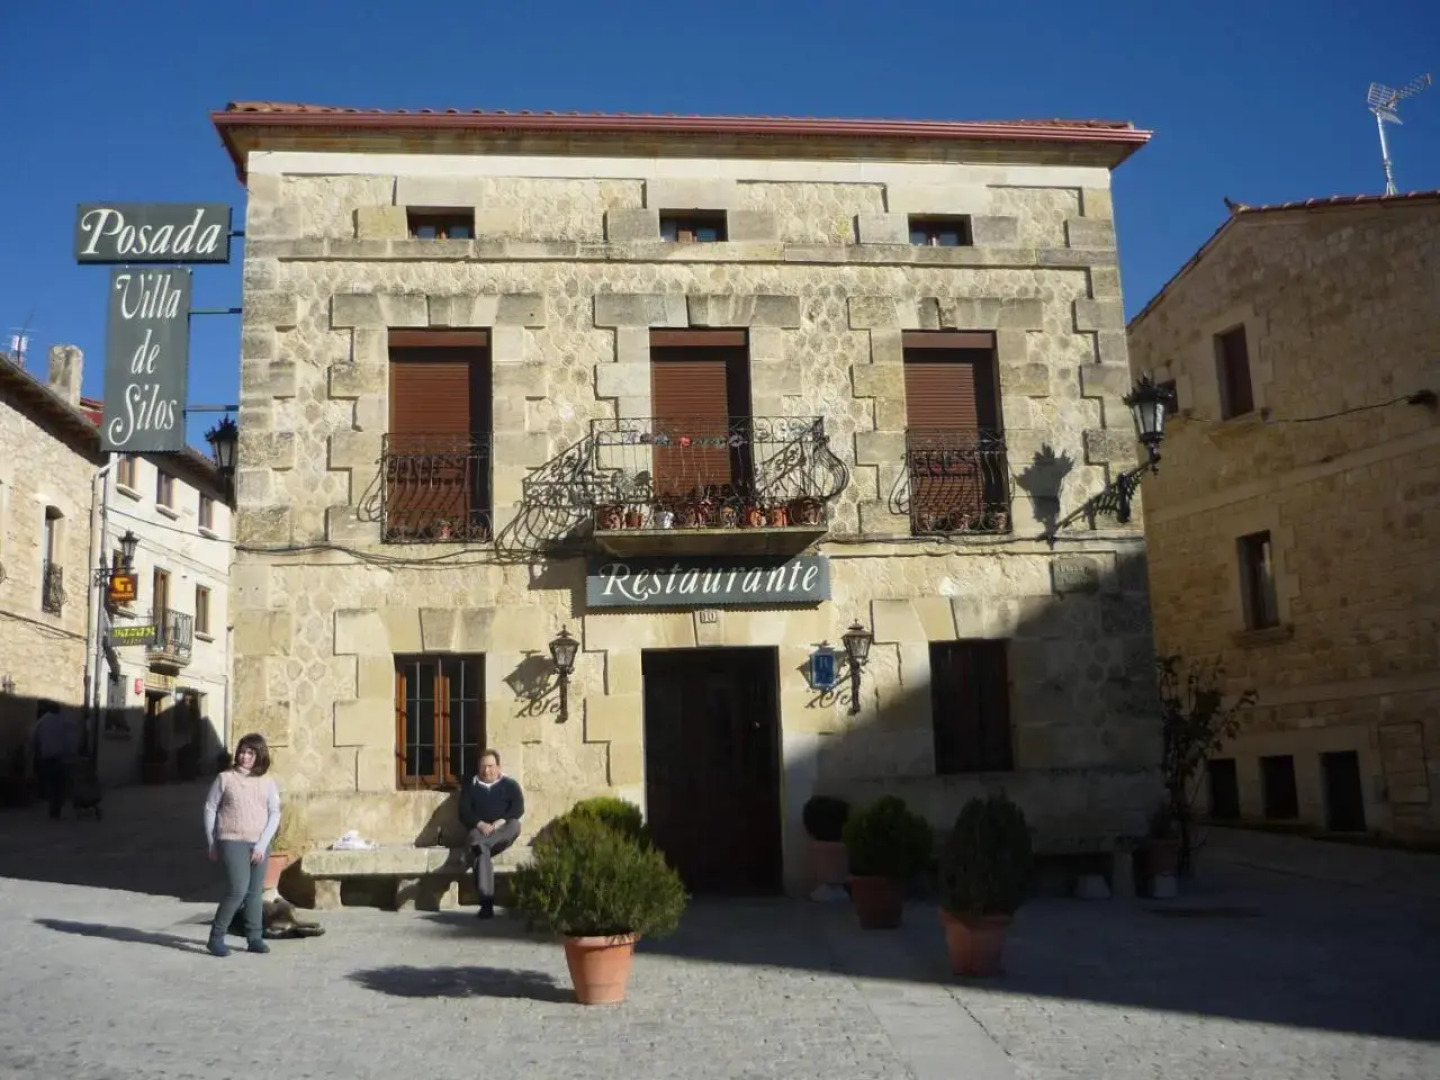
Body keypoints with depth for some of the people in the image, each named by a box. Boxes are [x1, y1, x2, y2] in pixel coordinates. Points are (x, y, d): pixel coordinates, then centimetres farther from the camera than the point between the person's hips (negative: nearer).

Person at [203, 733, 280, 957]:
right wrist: (212, 844, 3)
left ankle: (255, 938, 14)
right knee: (238, 890, -13)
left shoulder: (267, 783, 5)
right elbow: (210, 809, 4)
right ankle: (216, 937, 0)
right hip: (232, 842, -3)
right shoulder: (225, 778, 0)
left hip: (259, 844, 3)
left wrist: (262, 844, -7)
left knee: (255, 892, 6)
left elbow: (274, 814, 2)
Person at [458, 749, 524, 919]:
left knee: (515, 825, -34)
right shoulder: (471, 786, 16)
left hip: (502, 832, 1)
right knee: (482, 851, -35)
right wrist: (480, 824, -14)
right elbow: (464, 813, 5)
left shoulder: (510, 785, 14)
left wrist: (500, 823, -16)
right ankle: (487, 903, -45)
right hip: (480, 830, -1)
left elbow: (518, 809, 0)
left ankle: (481, 845, -44)